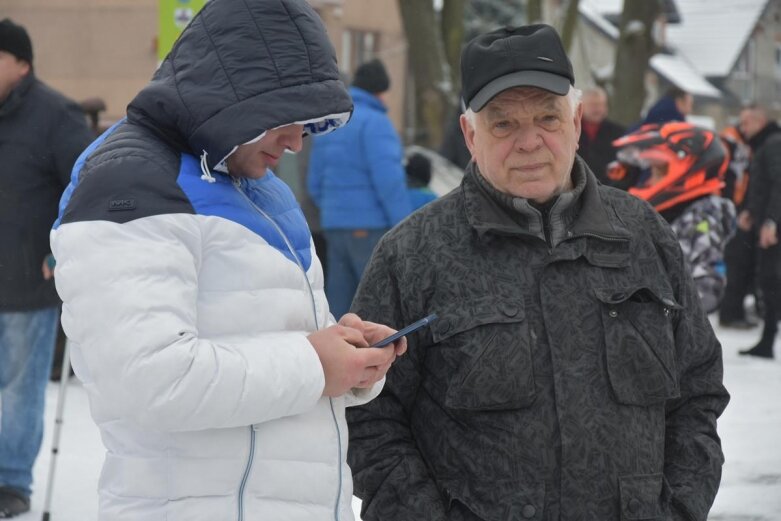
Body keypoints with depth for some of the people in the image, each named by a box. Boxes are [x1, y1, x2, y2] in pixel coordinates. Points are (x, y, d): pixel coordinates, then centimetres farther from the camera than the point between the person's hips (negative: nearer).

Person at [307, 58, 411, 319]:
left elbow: (315, 184, 19)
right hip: (371, 228, -8)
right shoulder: (374, 122, -9)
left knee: (339, 300, 6)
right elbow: (388, 179, -18)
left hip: (334, 228, 8)